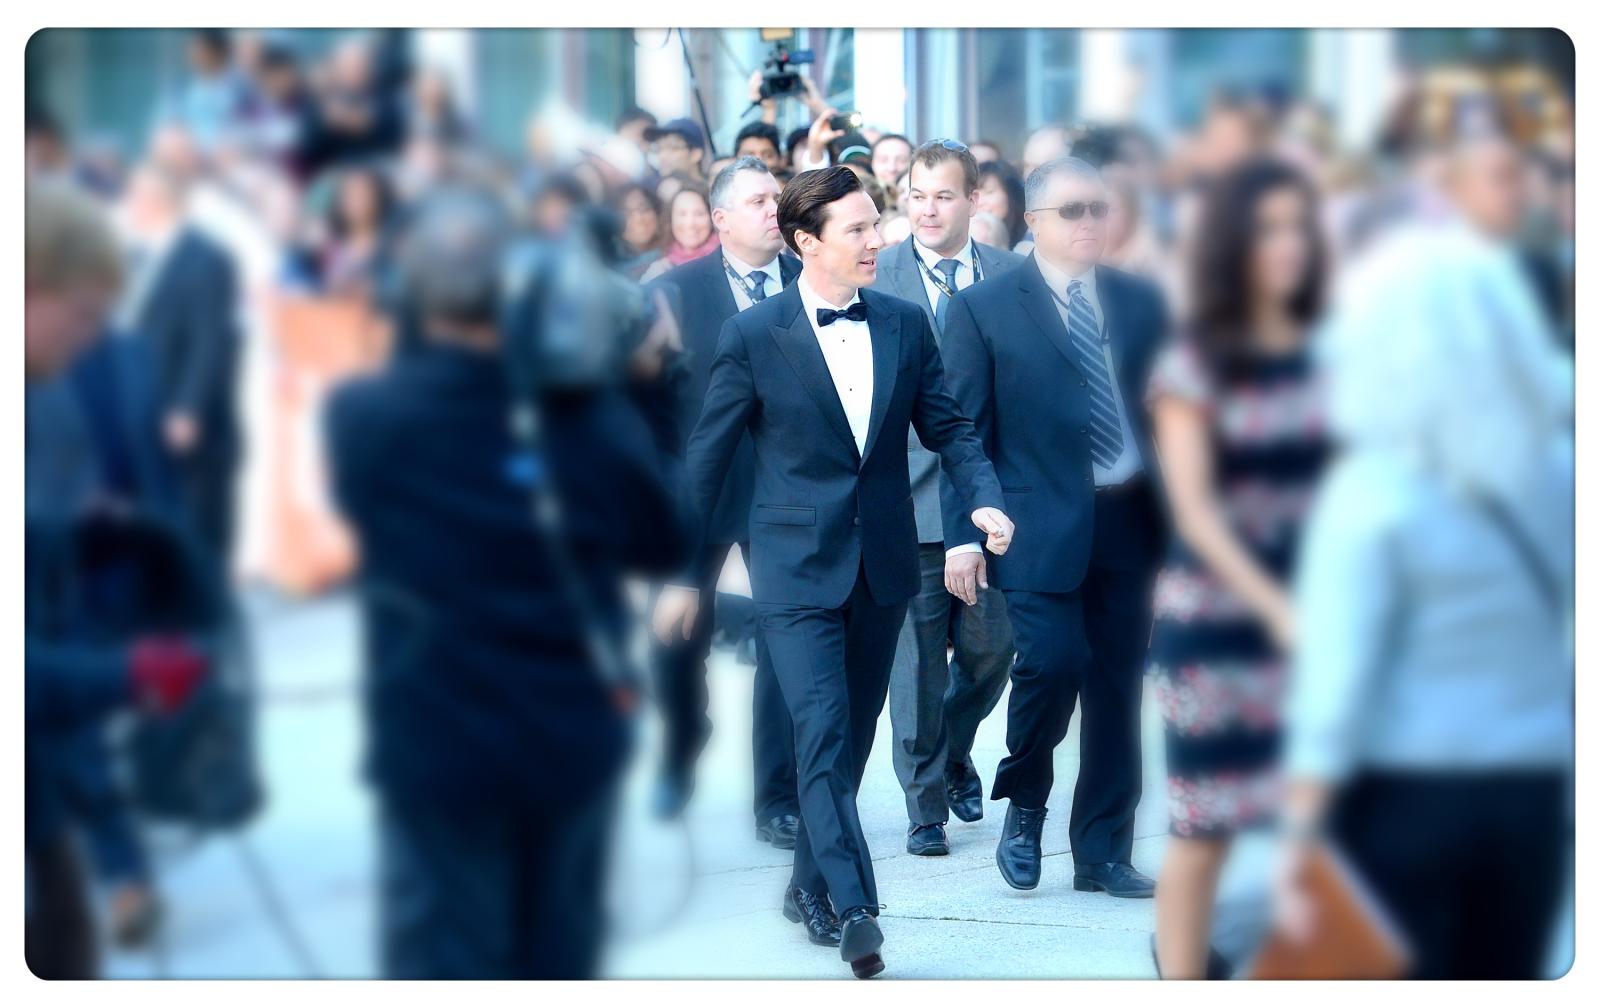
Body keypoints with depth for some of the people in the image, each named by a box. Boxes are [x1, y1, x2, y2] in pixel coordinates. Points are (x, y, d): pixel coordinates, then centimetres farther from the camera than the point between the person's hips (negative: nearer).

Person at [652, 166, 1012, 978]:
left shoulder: (905, 325, 4)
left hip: (882, 564, 4)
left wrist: (982, 500, -11)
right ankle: (854, 908, -19)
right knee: (823, 732, -14)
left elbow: (948, 429, 9)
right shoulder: (753, 335, -7)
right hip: (797, 567, -4)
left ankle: (810, 886, 28)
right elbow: (706, 457, -1)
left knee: (852, 736, 12)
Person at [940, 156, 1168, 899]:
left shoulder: (1140, 301, 11)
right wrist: (962, 534, -8)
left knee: (1117, 687, 5)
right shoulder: (983, 309, 1)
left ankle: (1103, 853, 16)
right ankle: (1024, 806, 12)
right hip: (1040, 525, -4)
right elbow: (965, 429, -2)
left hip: (1129, 522, 4)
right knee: (1052, 662, -16)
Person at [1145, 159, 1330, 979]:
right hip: (1214, 621, -3)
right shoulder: (1195, 366, -4)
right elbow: (1193, 505, -12)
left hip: (1310, 616, 3)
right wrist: (1272, 605, -23)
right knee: (1203, 829, 1)